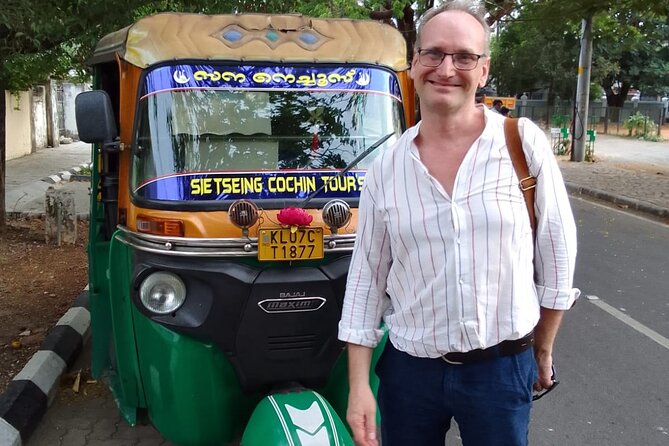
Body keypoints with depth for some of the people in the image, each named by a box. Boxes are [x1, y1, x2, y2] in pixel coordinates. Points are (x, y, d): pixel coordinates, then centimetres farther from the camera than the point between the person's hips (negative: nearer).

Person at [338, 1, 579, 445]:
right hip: (408, 370, 2)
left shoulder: (524, 143, -8)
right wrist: (358, 385, -2)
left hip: (503, 368, -1)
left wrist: (543, 351, 8)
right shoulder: (385, 167, -2)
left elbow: (557, 251, 0)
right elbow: (366, 276, 1)